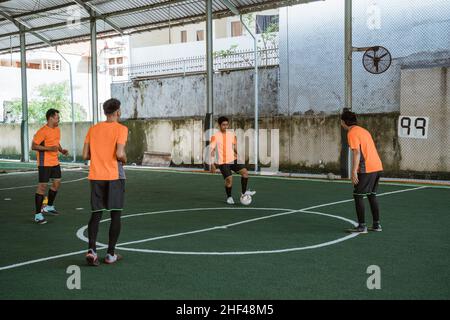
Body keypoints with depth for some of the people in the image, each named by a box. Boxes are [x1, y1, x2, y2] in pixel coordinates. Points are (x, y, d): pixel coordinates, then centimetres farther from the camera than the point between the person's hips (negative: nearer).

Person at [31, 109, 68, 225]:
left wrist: (62, 150, 6)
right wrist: (49, 148, -26)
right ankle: (38, 214, 0)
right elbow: (34, 146, -17)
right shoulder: (43, 131, -17)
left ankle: (49, 206, 34)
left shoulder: (57, 129, 9)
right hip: (45, 163, -8)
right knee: (42, 186, -6)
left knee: (57, 182, 15)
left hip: (55, 162, 9)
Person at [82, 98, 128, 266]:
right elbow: (120, 154, -19)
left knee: (96, 214, 9)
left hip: (95, 177, 4)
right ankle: (111, 254, 10)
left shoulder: (93, 129, 8)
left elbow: (85, 155, 6)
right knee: (115, 215, 7)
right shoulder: (120, 129, -7)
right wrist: (124, 160, 2)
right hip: (114, 177, -4)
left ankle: (91, 249, -8)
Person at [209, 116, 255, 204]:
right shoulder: (215, 136, -9)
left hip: (233, 160, 5)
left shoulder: (232, 134, 5)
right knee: (229, 179, -12)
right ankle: (229, 197, 12)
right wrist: (212, 164, -14)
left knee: (245, 172, -9)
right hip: (223, 162, -5)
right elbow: (212, 150, -9)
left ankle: (244, 192, 6)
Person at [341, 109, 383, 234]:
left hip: (366, 169, -9)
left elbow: (357, 152, -18)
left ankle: (362, 226, 1)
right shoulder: (363, 130, 18)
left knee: (358, 195, 0)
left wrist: (354, 172, -20)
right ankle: (376, 224, 22)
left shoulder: (352, 133, -8)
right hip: (377, 167, 9)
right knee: (372, 195, 17)